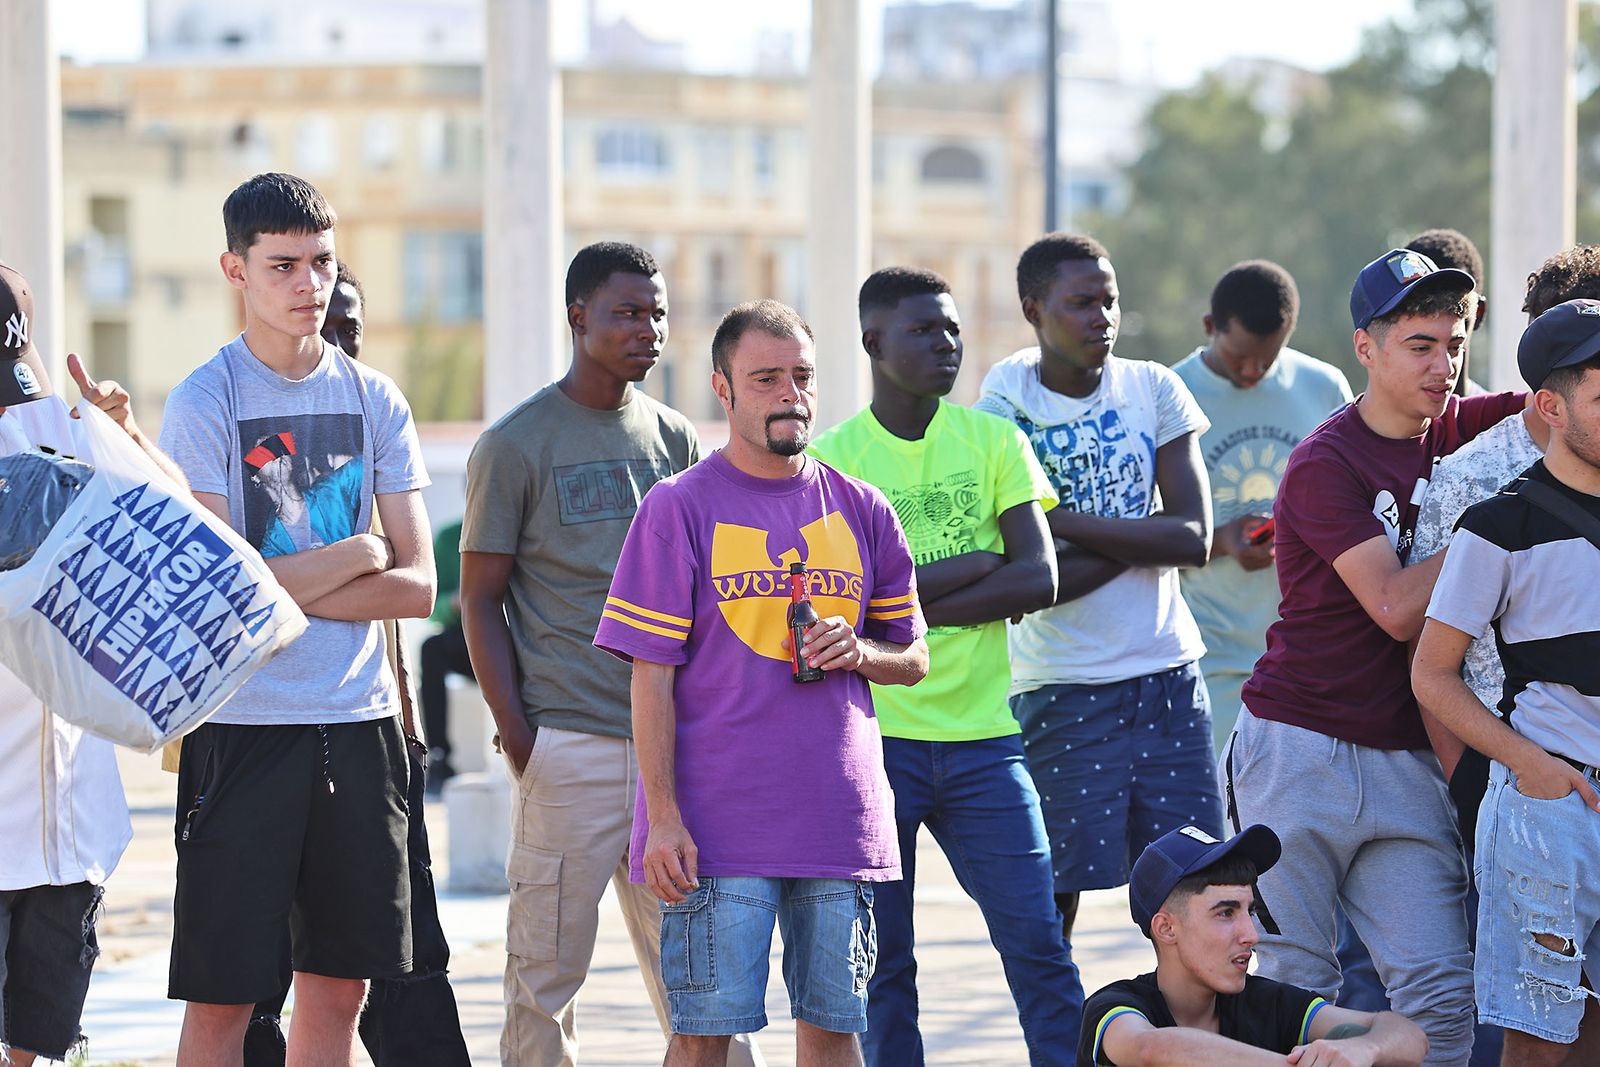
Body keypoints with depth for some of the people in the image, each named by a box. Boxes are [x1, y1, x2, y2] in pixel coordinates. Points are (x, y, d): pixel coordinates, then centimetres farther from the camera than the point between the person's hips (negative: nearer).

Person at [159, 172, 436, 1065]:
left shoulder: (376, 402, 8)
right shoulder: (204, 404, -5)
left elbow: (416, 586, 2)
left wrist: (279, 587, -9)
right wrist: (352, 556, -5)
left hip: (361, 723, 4)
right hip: (243, 724, -4)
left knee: (340, 987, 8)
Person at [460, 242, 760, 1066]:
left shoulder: (675, 439, 15)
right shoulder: (515, 445, -1)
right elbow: (481, 599, -1)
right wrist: (516, 733, -9)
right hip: (569, 743, -4)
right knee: (546, 972, -3)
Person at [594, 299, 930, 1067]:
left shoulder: (860, 511, 10)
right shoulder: (679, 508, -1)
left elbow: (914, 659, 17)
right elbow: (652, 679, -4)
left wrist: (859, 653, -7)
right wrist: (662, 817, -11)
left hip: (841, 821, 4)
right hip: (719, 826, -4)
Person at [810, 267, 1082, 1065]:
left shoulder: (994, 440, 7)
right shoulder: (830, 458, 0)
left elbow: (1040, 580, -3)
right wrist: (974, 566, -8)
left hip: (984, 736, 2)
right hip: (875, 737, -1)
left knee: (1038, 945, -2)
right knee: (882, 962, 3)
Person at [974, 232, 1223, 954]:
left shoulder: (1152, 389, 5)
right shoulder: (1003, 414, -5)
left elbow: (1194, 539, -6)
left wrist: (1064, 522, -12)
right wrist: (1139, 539, -11)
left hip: (1170, 673, 3)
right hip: (1064, 684, -3)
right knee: (1056, 891, -2)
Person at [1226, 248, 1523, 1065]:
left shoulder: (1460, 428, 8)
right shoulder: (1324, 463, -9)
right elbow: (1396, 608, -16)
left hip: (1403, 759, 5)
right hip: (1300, 750, -5)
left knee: (1441, 991, -5)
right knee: (1296, 982, -4)